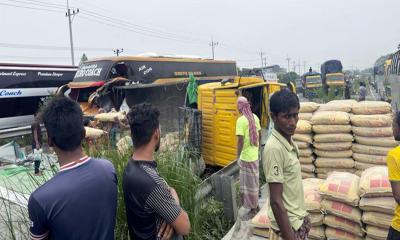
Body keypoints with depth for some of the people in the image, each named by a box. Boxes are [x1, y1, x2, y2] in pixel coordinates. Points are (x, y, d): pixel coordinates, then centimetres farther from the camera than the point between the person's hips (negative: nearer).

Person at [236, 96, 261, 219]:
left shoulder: (241, 120, -20)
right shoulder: (255, 117, 3)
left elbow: (240, 140, -22)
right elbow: (259, 134, 11)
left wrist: (237, 156, -13)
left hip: (246, 157, -8)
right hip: (254, 155, 8)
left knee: (249, 183, 5)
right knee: (254, 181, 20)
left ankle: (253, 209, 16)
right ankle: (255, 205, 35)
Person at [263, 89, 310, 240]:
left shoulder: (290, 142, 0)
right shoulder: (274, 148, -25)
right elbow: (276, 201, -25)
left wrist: (302, 217, 16)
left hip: (298, 220, 8)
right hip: (288, 225, -8)